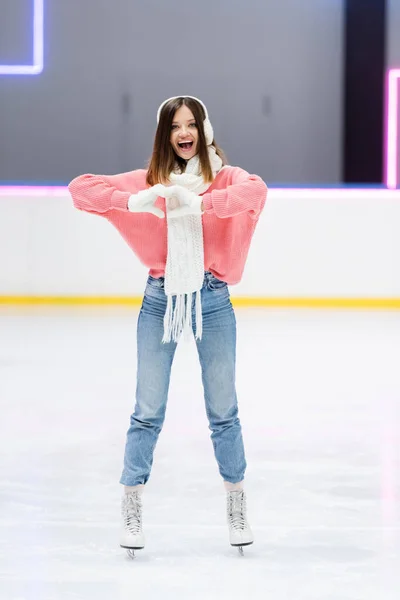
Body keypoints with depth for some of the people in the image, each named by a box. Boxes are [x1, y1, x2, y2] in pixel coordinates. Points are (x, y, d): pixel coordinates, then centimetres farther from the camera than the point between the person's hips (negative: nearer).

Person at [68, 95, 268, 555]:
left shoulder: (224, 177, -1)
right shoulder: (149, 180, 3)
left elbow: (255, 191, -25)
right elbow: (81, 188, -5)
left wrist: (199, 204, -33)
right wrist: (132, 201, -20)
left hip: (212, 301, 0)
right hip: (161, 300, 1)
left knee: (223, 411, 9)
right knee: (148, 412, 4)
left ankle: (236, 508, 21)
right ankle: (131, 511, 13)